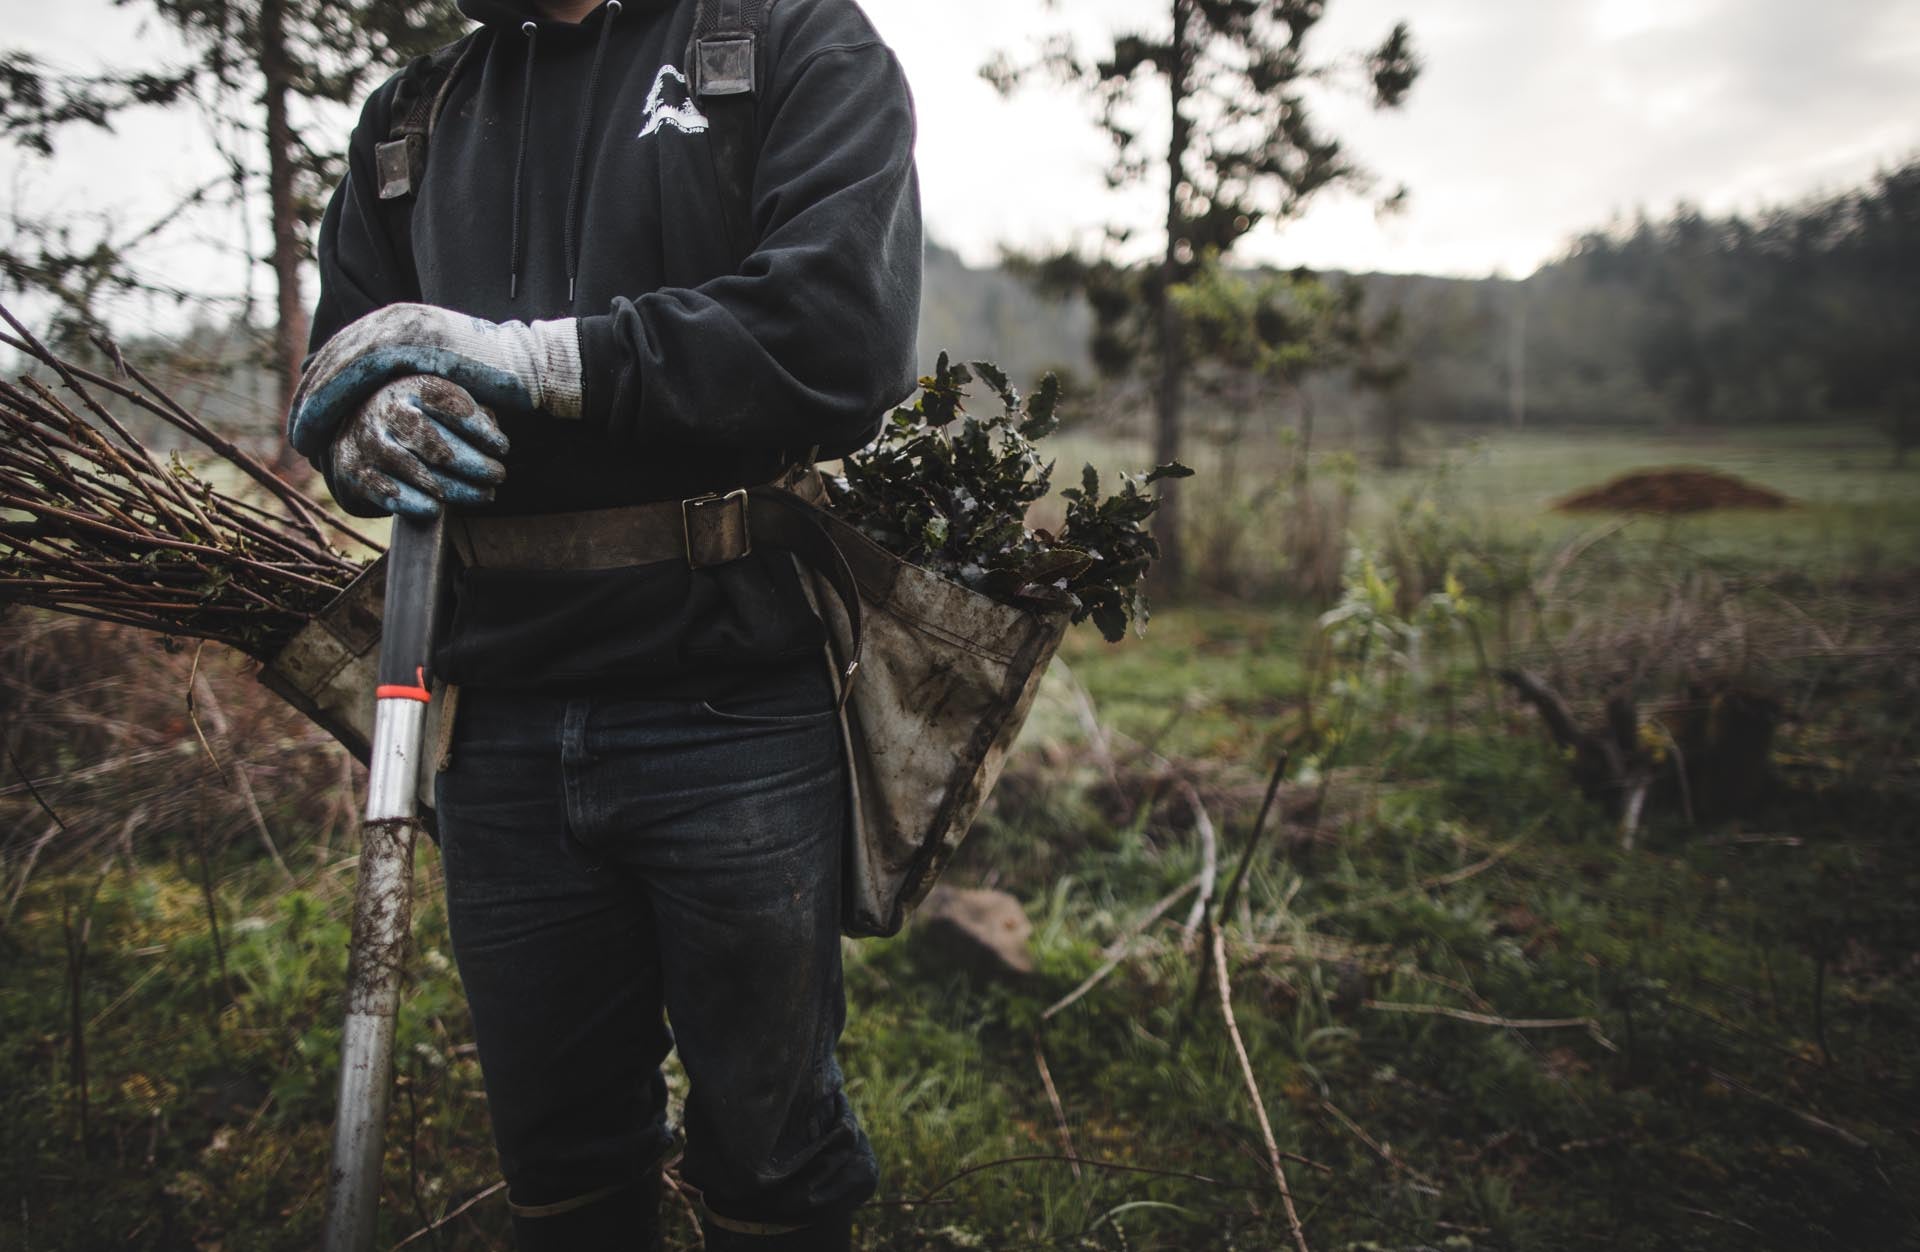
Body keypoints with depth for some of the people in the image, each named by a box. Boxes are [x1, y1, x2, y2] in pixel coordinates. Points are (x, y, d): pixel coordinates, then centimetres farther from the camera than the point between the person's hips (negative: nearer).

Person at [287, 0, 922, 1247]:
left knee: (766, 1152, 11)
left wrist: (526, 356, -16)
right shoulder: (413, 111, 17)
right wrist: (369, 434, -7)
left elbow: (839, 339, -16)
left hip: (734, 719, -4)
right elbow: (335, 381, 17)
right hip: (500, 731, 5)